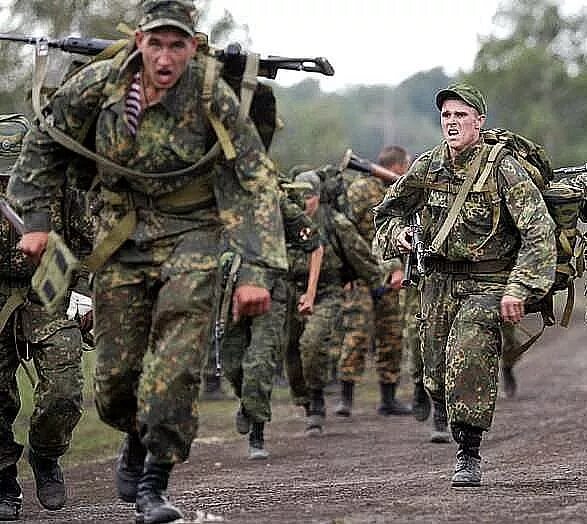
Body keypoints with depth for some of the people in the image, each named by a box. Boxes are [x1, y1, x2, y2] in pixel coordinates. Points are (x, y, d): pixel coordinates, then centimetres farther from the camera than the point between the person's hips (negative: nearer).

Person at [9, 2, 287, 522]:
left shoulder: (213, 97, -19)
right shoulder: (99, 84, -11)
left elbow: (256, 182, -18)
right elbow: (45, 143, 7)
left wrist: (257, 271, -25)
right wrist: (37, 219, 4)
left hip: (191, 234, -3)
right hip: (121, 237, 3)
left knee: (175, 363, -20)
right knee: (115, 375, 6)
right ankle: (139, 437, 39)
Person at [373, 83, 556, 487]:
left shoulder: (503, 168, -14)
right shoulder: (429, 166, 2)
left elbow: (540, 232, -17)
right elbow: (389, 210, 18)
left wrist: (519, 290, -23)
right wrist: (397, 233, -5)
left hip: (489, 283, -5)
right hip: (440, 281, 5)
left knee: (469, 358, -22)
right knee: (438, 379, 4)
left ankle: (470, 456, -13)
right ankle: (460, 432, 33)